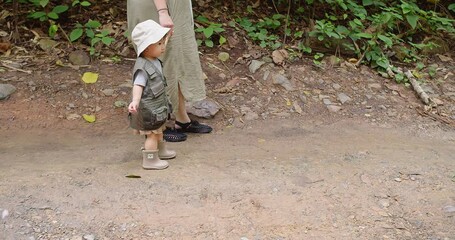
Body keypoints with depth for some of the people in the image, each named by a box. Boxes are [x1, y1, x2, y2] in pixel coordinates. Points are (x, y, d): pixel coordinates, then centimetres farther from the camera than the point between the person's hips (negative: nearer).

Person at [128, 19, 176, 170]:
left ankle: (161, 151, 45)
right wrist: (135, 101, -52)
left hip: (158, 105, 10)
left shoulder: (155, 61, 2)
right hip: (148, 109, -10)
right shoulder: (143, 68, -28)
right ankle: (150, 160, 16)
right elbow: (138, 86, -35)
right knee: (152, 134, 2)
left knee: (158, 130, 26)